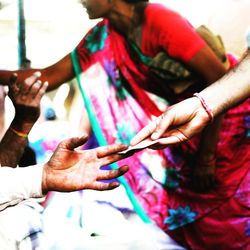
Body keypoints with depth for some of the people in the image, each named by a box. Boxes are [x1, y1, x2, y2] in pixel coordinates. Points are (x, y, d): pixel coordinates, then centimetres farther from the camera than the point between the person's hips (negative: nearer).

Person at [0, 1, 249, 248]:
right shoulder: (102, 37, -4)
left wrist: (206, 156, -21)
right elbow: (49, 76, -1)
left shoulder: (159, 20, -26)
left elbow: (220, 79, -25)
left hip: (229, 112, -6)